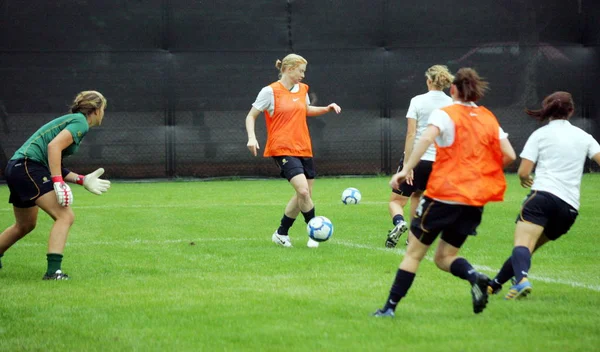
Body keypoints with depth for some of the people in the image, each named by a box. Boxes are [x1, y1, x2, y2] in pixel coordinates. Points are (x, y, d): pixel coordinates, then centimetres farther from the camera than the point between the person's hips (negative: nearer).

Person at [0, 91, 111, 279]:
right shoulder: (80, 122, -6)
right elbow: (54, 146, -21)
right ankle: (53, 270, -23)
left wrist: (83, 180, 16)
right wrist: (58, 182, -25)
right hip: (28, 166, -10)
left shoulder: (70, 120, 23)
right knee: (65, 216, -16)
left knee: (25, 225, 26)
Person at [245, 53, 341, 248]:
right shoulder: (270, 91, -7)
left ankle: (281, 233, 24)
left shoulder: (302, 89, 11)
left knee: (303, 194, 8)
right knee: (303, 191, -21)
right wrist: (251, 137, -18)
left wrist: (327, 108, 16)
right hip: (283, 150, -7)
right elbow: (251, 116, -2)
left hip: (304, 149, 7)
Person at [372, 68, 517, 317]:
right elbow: (509, 156, 6)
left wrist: (406, 170, -25)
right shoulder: (489, 118, 11)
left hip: (443, 194, -4)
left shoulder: (445, 114, -2)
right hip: (475, 199, 4)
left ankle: (390, 307, 3)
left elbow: (426, 139, -22)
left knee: (414, 252, 7)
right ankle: (474, 277, -15)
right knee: (444, 257, 15)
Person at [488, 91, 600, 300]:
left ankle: (521, 280, -49)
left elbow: (523, 172, 2)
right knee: (528, 248, 18)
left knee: (522, 245, -21)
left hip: (543, 195, -5)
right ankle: (495, 284, 22)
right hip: (570, 208, 5)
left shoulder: (540, 134, 8)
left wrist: (525, 179, 24)